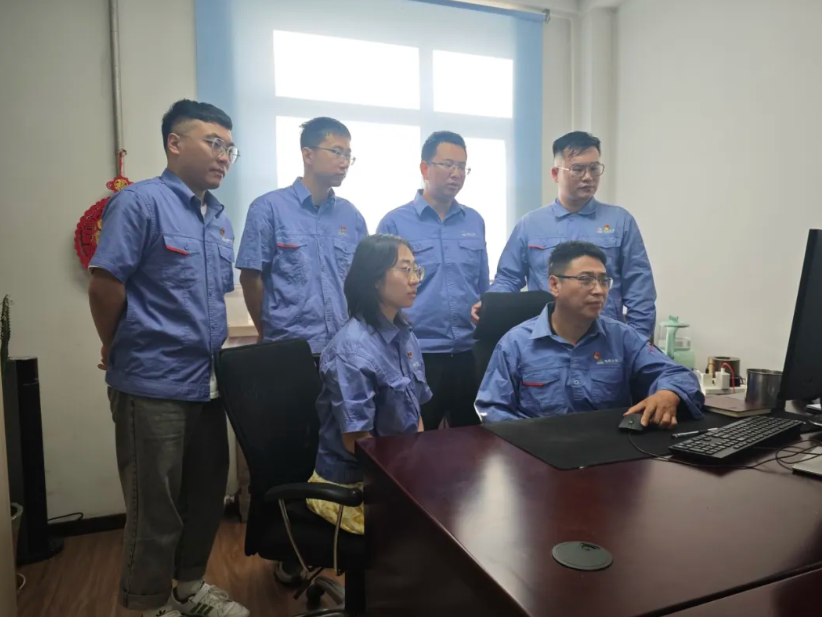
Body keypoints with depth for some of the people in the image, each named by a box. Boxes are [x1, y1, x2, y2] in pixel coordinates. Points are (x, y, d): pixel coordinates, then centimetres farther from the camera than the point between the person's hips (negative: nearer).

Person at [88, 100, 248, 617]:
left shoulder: (221, 219, 12)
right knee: (155, 507, 8)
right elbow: (105, 284, -14)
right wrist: (119, 352, -2)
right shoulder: (141, 202, -12)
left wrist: (215, 347, 13)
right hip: (154, 385, -7)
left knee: (206, 495, 19)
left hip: (208, 383, 8)